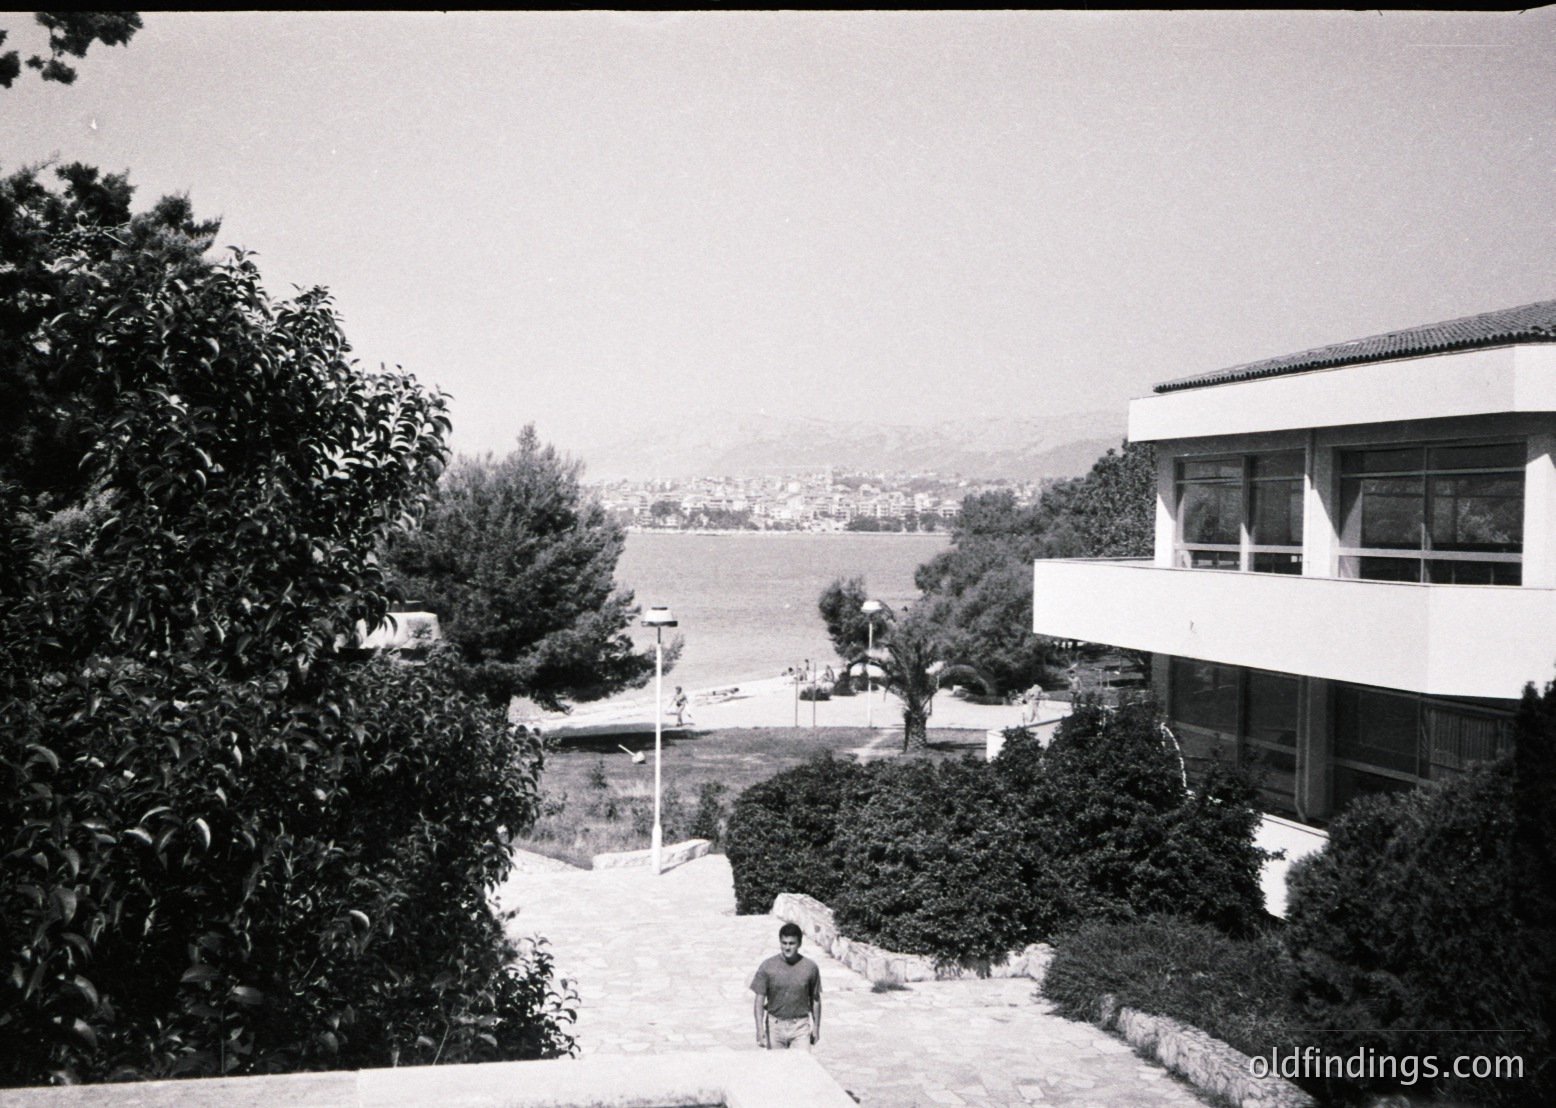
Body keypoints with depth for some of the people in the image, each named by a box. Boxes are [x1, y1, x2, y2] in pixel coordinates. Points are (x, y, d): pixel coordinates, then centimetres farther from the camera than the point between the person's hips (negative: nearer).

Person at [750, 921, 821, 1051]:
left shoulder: (810, 968, -5)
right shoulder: (767, 967, -8)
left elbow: (815, 999, 5)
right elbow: (759, 1000, -5)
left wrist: (816, 1027, 8)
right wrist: (760, 1029, -12)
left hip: (801, 1026, 0)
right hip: (775, 1025, 0)